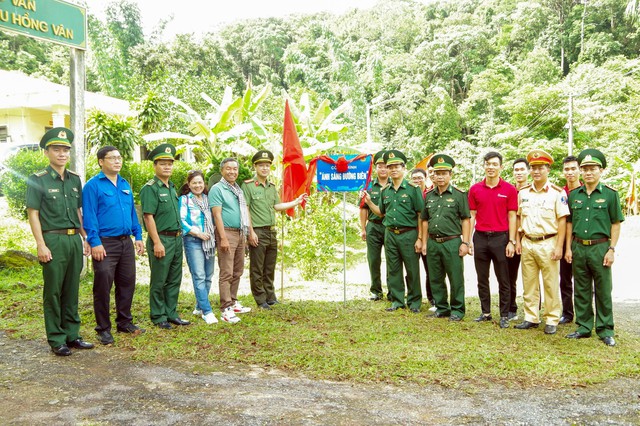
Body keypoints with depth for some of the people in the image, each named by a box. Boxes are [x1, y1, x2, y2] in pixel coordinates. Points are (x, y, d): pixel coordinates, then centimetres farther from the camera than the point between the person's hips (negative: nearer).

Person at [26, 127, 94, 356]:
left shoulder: (75, 179, 11)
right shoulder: (38, 180, -4)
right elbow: (33, 214, -7)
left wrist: (85, 238, 12)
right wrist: (41, 245, -13)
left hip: (74, 240, 5)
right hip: (53, 240, -5)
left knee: (72, 290, 11)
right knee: (53, 292, 2)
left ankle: (72, 335, 21)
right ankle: (56, 340, 11)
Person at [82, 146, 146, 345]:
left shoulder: (125, 184, 14)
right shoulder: (93, 185, -6)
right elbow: (89, 215, -11)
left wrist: (138, 236, 12)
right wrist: (95, 242, -17)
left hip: (126, 242, 7)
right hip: (105, 244, -6)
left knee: (127, 283, 12)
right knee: (103, 286, 0)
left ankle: (124, 322, 26)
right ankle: (103, 328, 11)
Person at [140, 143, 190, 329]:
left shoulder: (172, 187, 14)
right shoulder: (150, 188, -11)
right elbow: (148, 217, -17)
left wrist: (179, 235, 14)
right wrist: (157, 243, -20)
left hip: (177, 239, 8)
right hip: (161, 239, -8)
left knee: (174, 280, 13)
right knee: (159, 281, 2)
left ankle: (171, 314, 24)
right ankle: (158, 317, 13)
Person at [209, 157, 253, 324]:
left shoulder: (238, 189, 18)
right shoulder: (217, 189, -7)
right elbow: (217, 215, -14)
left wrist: (249, 232, 15)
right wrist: (223, 238, -20)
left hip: (240, 234, 8)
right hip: (227, 233, -8)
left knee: (237, 271, 14)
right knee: (226, 273, -8)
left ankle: (233, 302, 25)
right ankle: (226, 309, -5)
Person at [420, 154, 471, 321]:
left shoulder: (459, 195, -3)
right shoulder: (429, 196, 11)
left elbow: (466, 220, -4)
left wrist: (465, 242, -10)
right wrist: (424, 242, 11)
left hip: (452, 242, -5)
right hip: (433, 243, 5)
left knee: (456, 279, 1)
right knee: (435, 279, 11)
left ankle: (457, 310, 14)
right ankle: (441, 308, 25)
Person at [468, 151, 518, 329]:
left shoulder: (509, 189, -1)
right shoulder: (475, 189, 5)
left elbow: (512, 217, -1)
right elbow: (472, 216, 7)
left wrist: (512, 242, -6)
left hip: (500, 237, -2)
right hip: (480, 237, 3)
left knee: (503, 279, 4)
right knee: (482, 279, 10)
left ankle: (504, 316, 13)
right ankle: (485, 312, 22)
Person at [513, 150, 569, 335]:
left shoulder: (557, 193, -5)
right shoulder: (523, 193, 8)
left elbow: (562, 221, -7)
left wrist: (559, 246, -12)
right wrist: (518, 241, 8)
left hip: (548, 244, -4)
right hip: (527, 243, 4)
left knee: (551, 285, 3)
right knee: (529, 284, 11)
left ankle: (552, 320, 13)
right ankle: (531, 318, 21)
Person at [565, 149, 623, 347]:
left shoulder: (610, 194, -2)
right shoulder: (574, 195, 8)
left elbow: (616, 224, -1)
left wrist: (612, 249, -8)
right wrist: (568, 248, 7)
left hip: (600, 248, -3)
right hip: (578, 247, 3)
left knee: (603, 291, 4)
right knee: (581, 291, 10)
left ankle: (605, 330, 14)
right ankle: (584, 327, 21)